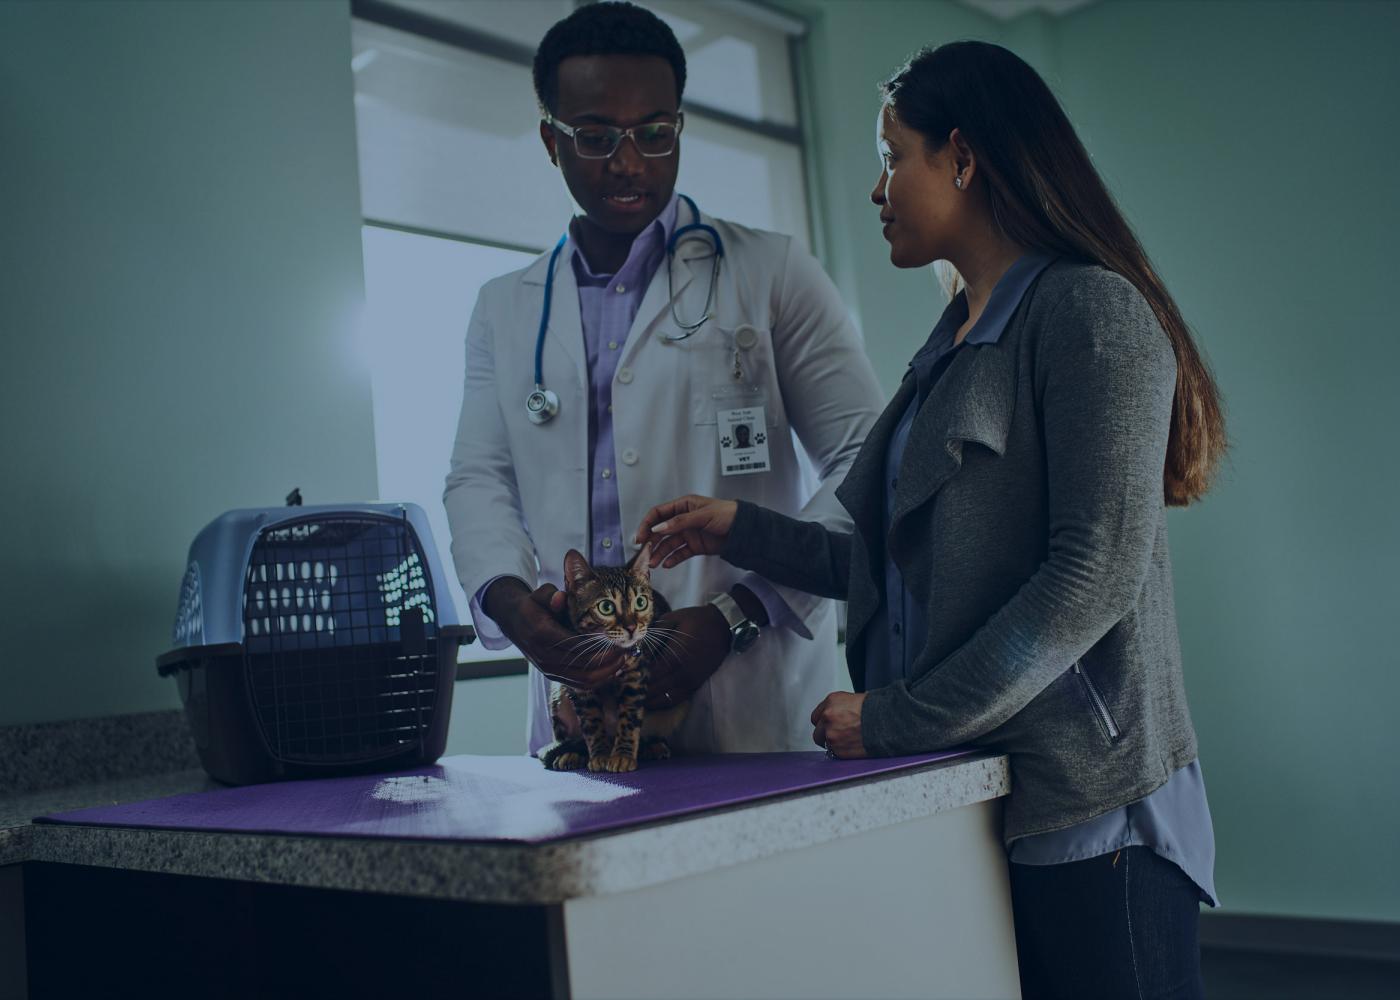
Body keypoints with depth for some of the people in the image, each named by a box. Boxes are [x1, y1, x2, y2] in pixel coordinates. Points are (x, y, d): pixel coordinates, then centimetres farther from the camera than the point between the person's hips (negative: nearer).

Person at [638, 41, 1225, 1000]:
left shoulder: (1090, 309, -8)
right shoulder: (951, 346, 17)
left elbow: (1095, 571, -18)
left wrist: (899, 717, -16)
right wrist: (743, 532, 14)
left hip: (1083, 810, -7)